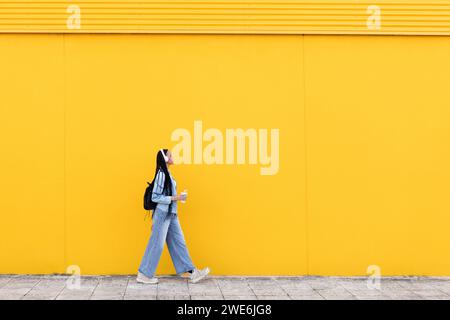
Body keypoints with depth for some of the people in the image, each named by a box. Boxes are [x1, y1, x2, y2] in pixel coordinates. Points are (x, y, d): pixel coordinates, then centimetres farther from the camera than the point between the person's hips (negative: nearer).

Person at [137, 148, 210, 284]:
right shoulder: (161, 174, -14)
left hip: (171, 215, 9)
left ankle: (192, 272, 11)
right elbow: (155, 197, -17)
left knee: (178, 243, 9)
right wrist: (174, 198, -19)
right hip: (163, 214, -9)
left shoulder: (167, 173, 11)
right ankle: (144, 274, 9)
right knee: (157, 244, -2)